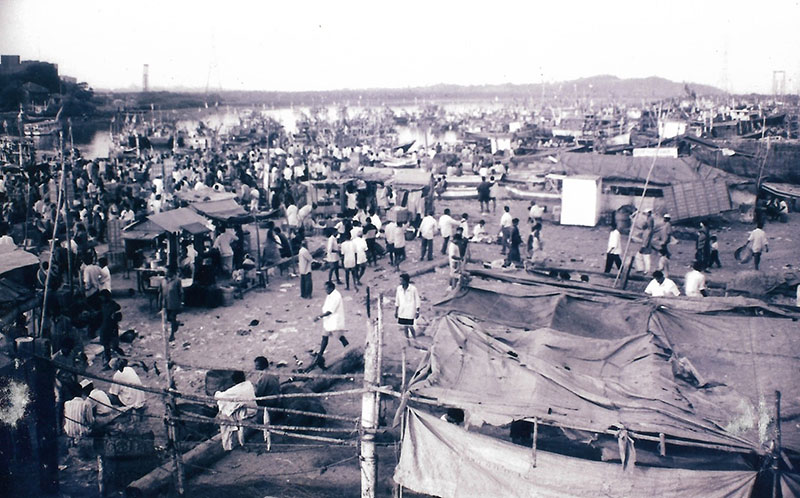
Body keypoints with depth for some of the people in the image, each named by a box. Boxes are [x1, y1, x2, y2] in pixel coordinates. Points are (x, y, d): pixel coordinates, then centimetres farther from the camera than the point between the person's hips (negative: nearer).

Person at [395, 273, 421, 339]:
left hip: (410, 312, -4)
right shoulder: (399, 288, 2)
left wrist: (417, 312, -4)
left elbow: (417, 301, -3)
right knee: (404, 327, 6)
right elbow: (397, 301, 11)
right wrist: (396, 311, 11)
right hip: (402, 312, 4)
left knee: (410, 327, -6)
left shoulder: (413, 289, -10)